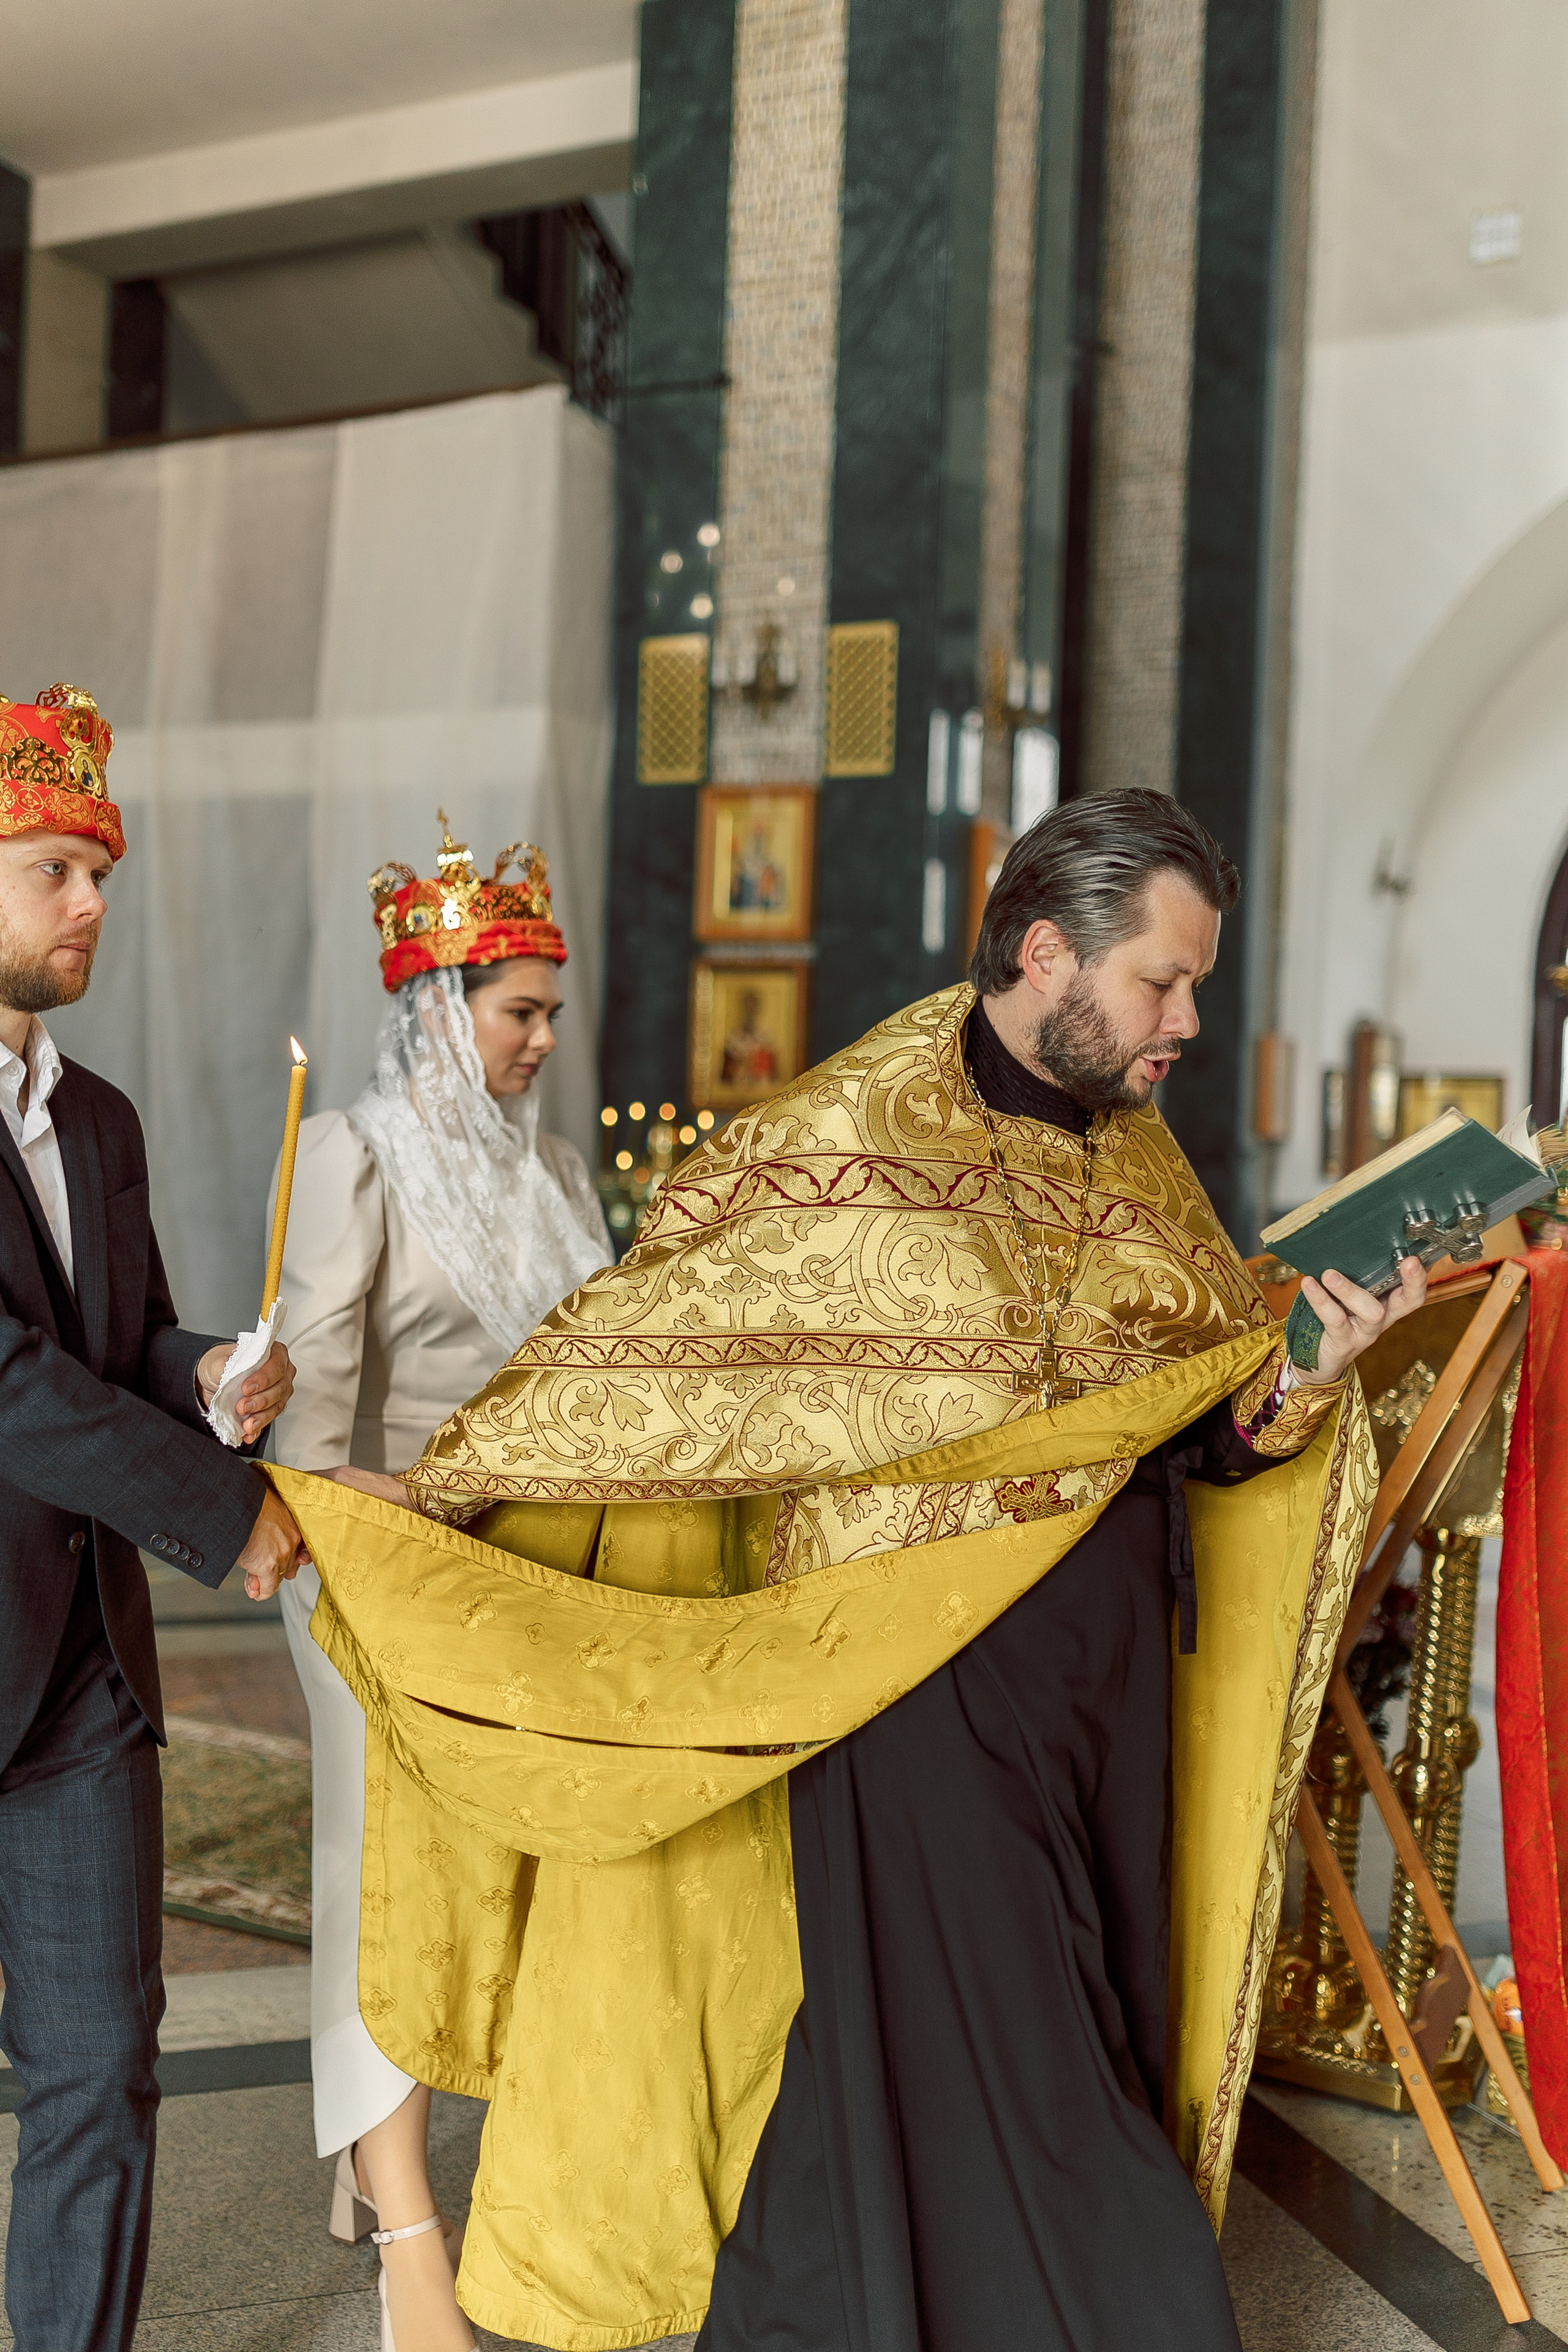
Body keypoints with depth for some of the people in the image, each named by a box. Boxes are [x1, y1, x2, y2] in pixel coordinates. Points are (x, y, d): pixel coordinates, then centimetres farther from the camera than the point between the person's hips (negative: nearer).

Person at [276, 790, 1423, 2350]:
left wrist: (1300, 1381, -11)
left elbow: (1214, 1431, 10)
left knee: (1089, 2074, 17)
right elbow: (632, 1347, -12)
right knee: (949, 2084, 4)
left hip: (1106, 1696, 7)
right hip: (916, 1693, -7)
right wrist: (419, 1495, -16)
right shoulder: (842, 1145, -14)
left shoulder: (1135, 1158, 7)